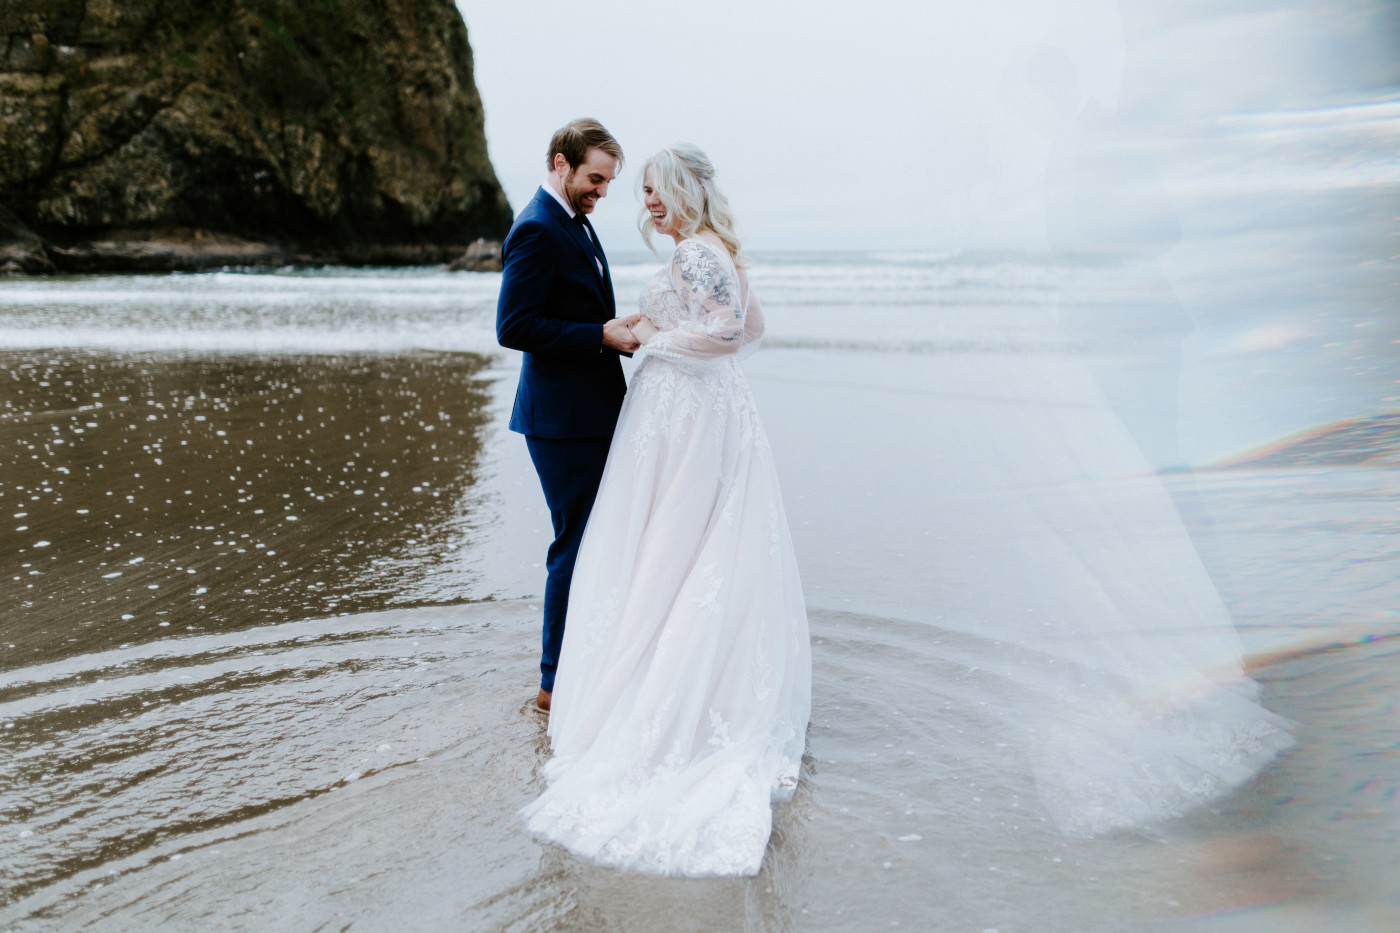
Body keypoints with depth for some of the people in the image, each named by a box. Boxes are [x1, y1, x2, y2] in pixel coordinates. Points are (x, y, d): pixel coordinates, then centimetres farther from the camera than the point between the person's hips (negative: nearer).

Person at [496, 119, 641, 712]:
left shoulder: (573, 222, 17)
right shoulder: (537, 230, -15)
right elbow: (513, 327, -22)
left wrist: (615, 331, 7)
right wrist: (602, 335, -20)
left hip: (591, 413, 10)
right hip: (563, 418, -10)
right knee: (576, 545, -3)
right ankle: (558, 682, 10)